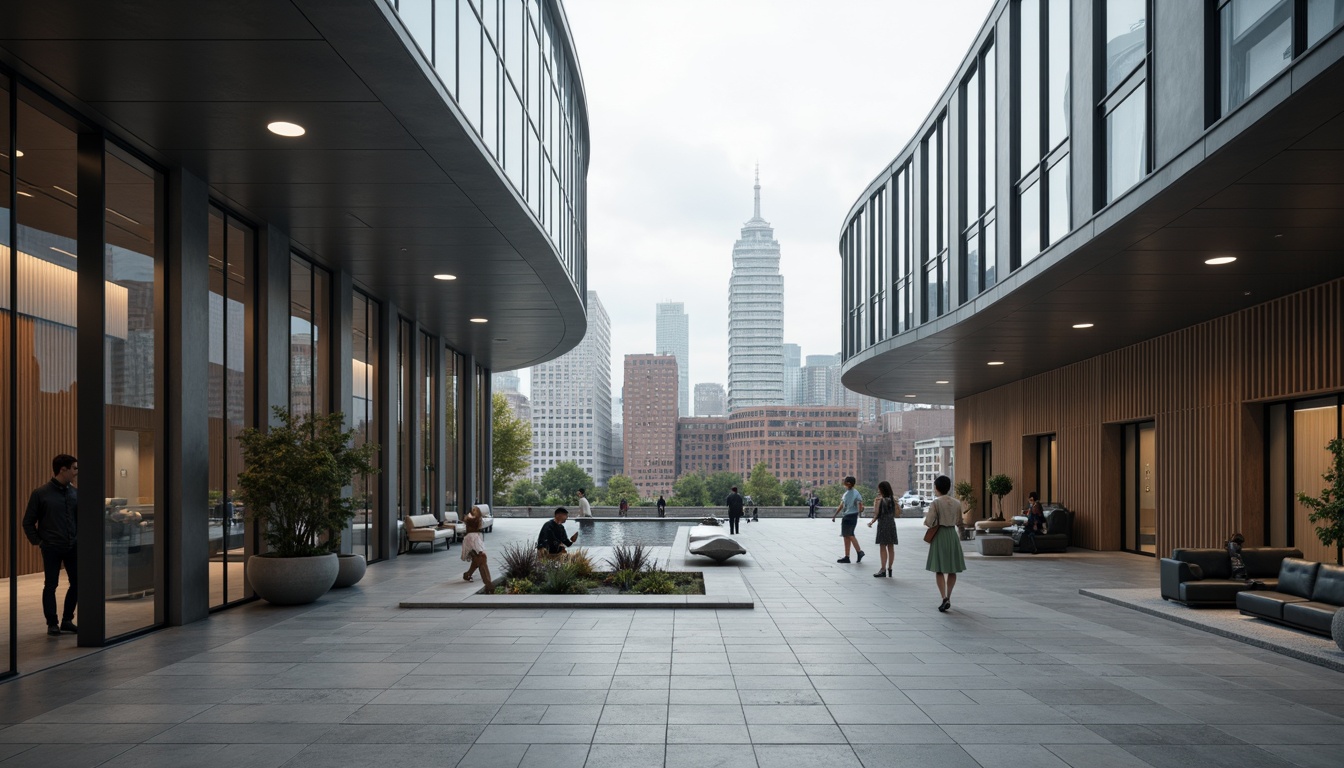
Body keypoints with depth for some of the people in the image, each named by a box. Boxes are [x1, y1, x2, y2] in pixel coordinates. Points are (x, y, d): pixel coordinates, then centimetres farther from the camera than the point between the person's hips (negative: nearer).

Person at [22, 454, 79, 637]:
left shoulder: (74, 493, 5)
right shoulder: (41, 494, -8)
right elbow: (28, 522, -2)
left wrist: (78, 538, 5)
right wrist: (38, 542, -6)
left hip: (72, 547, 4)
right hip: (51, 548, -4)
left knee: (77, 583, 5)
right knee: (51, 585, 4)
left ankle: (67, 620, 19)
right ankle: (52, 623, 15)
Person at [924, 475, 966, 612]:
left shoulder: (936, 503, -11)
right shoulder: (956, 503, 4)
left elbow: (929, 523, -15)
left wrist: (926, 515, 4)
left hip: (939, 535, -4)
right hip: (952, 535, 4)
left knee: (939, 570, 0)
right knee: (952, 570, 13)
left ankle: (945, 598, -13)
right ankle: (948, 598, 20)